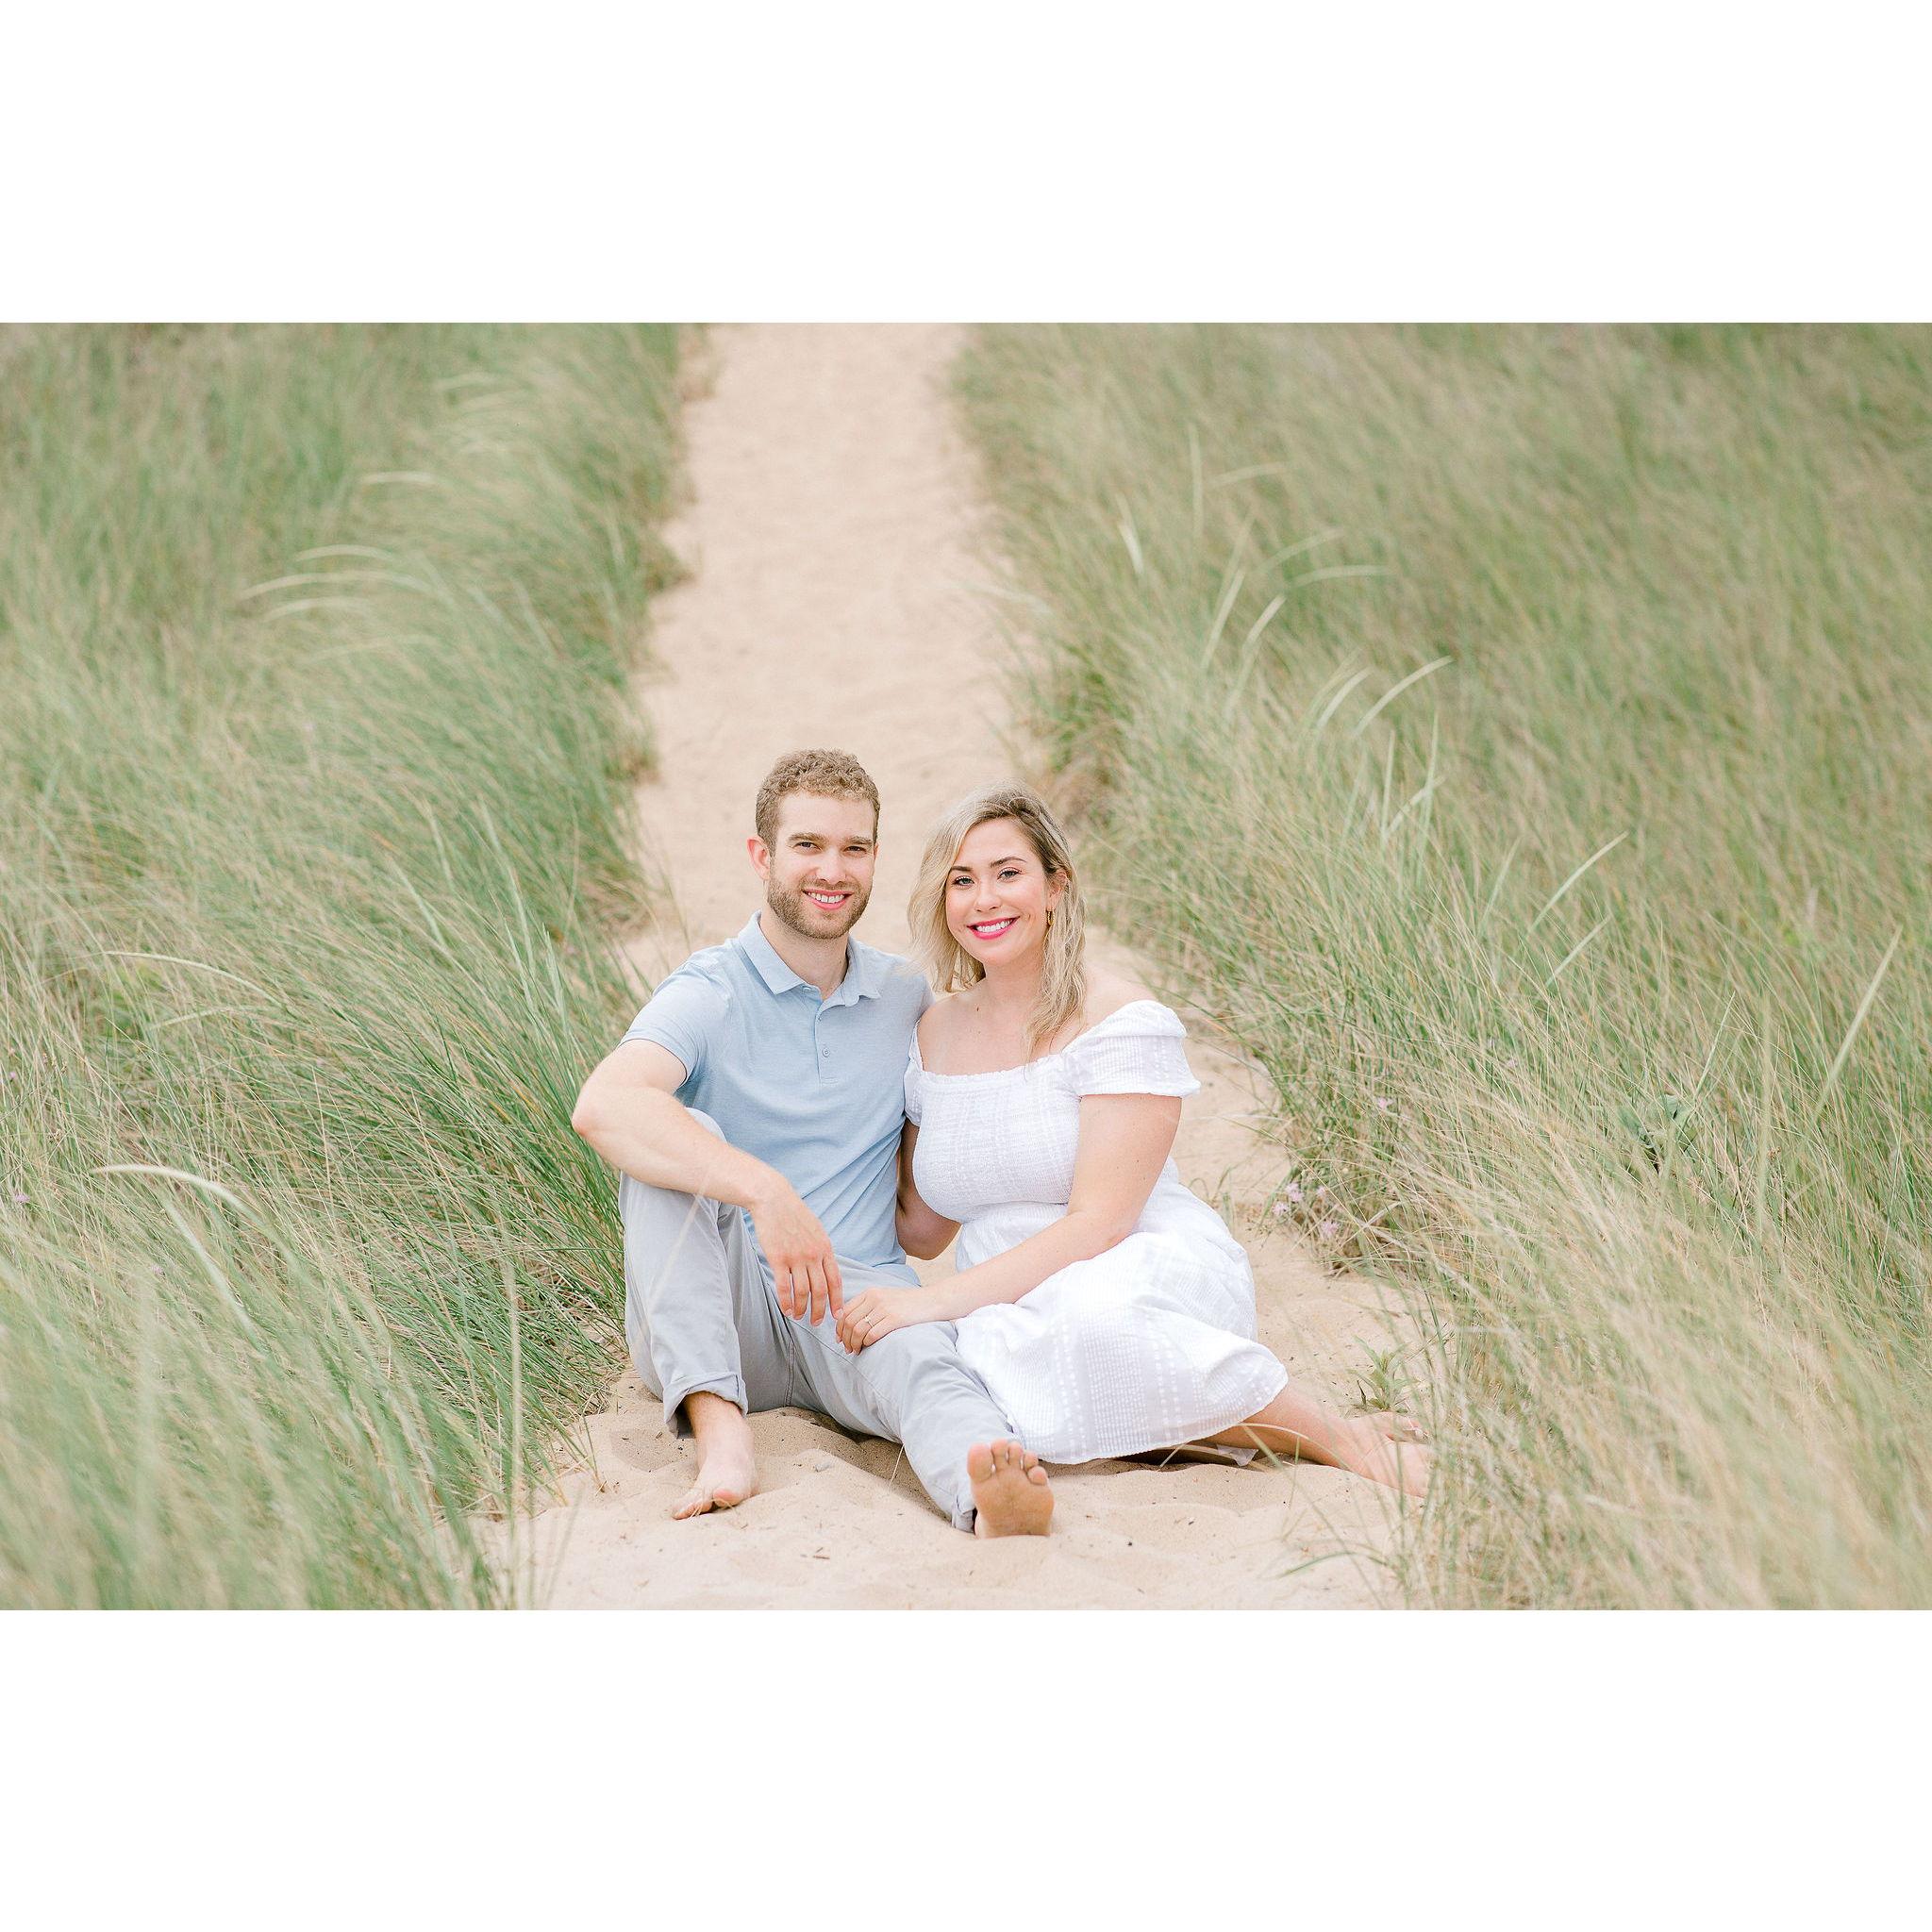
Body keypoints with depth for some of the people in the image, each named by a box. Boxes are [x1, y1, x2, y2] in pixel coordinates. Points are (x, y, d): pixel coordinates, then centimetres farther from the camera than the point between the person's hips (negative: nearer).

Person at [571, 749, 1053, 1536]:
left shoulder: (907, 997, 11)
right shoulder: (711, 993, -5)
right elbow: (602, 1105, -28)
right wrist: (765, 1192, -40)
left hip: (856, 1297, 2)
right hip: (715, 1322, -2)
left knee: (922, 1356, -33)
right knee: (674, 1144, -27)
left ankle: (988, 1496, -68)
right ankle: (717, 1425, -37)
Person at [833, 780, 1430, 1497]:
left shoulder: (1122, 1022, -8)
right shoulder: (934, 1039, 11)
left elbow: (1098, 1224, -15)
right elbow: (923, 1226, 19)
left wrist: (933, 1302, -20)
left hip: (1163, 1279, -6)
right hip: (1016, 1311, 6)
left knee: (1087, 1312, -40)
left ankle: (1343, 1437, -20)